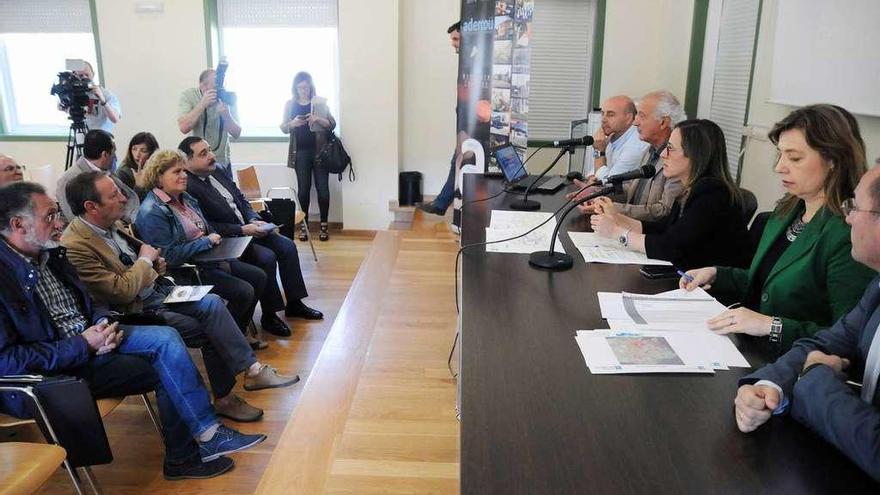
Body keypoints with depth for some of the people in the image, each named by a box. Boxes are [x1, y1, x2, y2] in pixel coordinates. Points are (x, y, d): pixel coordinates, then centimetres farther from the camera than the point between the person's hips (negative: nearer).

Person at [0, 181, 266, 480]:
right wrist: (83, 346, -21)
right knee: (166, 367, -15)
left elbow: (87, 302, 18)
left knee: (166, 339, -14)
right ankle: (207, 433, 3)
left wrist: (103, 323, -5)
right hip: (50, 374, -7)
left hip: (89, 339, 7)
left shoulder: (49, 254, 7)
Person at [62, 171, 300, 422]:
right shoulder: (75, 247, -23)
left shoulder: (109, 223, 3)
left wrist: (155, 264, 2)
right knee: (210, 332, -16)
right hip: (135, 310, -7)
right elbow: (121, 292, -25)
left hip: (155, 289, 8)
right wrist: (145, 260, -11)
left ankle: (252, 370, -9)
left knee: (212, 303, -12)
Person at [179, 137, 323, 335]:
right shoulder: (188, 187, -18)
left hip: (246, 227, 9)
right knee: (267, 257, -25)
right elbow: (206, 227, -22)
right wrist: (241, 230, -21)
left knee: (287, 246, 0)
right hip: (226, 240, -9)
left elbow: (241, 199, 16)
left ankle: (294, 303, 11)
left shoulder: (218, 171, 8)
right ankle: (269, 316, -8)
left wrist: (254, 220, -1)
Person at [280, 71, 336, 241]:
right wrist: (293, 123, -13)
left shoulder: (320, 102, 4)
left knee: (322, 187, -1)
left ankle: (324, 225, 7)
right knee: (303, 188, 3)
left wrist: (318, 119, -16)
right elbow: (283, 128, 8)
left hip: (320, 150, -1)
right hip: (300, 152, 1)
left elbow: (332, 124, 2)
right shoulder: (290, 104, 8)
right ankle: (303, 225, 11)